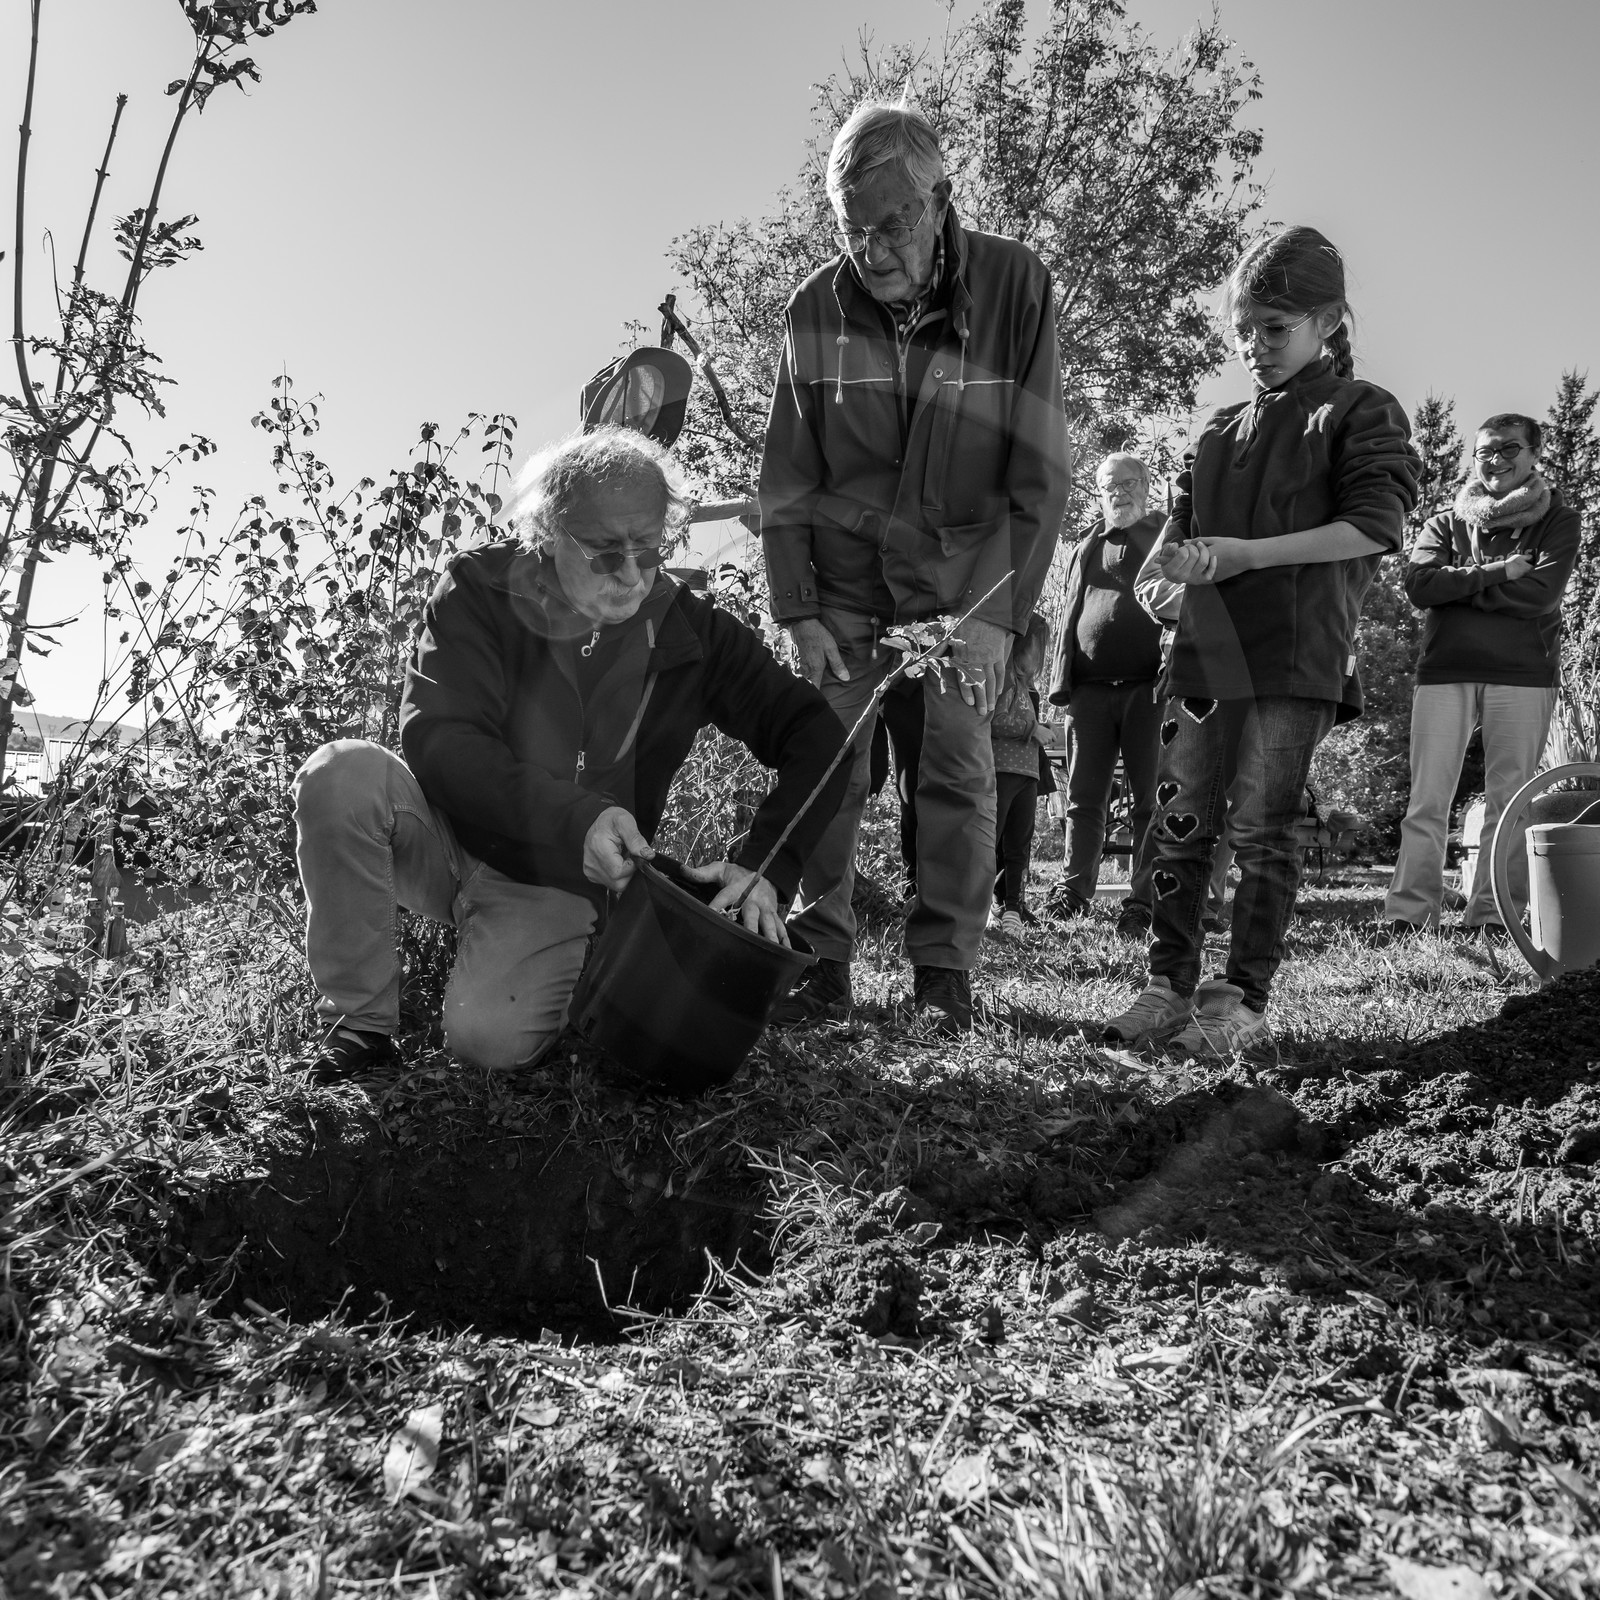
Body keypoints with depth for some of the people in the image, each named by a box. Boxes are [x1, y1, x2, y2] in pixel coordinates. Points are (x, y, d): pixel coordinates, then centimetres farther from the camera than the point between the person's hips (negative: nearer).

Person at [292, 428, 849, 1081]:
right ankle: (361, 1018, -11)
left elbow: (816, 735, -8)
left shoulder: (687, 632, -6)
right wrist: (573, 818, -36)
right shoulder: (479, 590, -10)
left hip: (557, 883, 0)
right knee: (341, 772, -29)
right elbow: (435, 738, -22)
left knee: (492, 1037, -26)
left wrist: (766, 866, -23)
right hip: (450, 838, 1)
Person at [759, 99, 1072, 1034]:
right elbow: (787, 480, 0)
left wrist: (999, 616, -18)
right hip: (844, 576, 2)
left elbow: (1041, 474, -11)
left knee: (959, 763, -7)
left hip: (967, 573, -1)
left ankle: (945, 970, 6)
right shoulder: (817, 306, -6)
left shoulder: (1015, 285, -10)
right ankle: (823, 962, 10)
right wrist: (798, 612, -7)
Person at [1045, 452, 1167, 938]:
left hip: (1150, 684, -3)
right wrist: (1062, 681, 9)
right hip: (1091, 686, 3)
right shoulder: (1085, 547, 21)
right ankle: (1071, 897, 7)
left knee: (1151, 800, -1)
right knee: (1084, 798, 3)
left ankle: (1142, 904, 2)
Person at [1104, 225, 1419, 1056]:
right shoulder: (1220, 431, 19)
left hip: (1295, 658, -5)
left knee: (1260, 829, -3)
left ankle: (1243, 999, 6)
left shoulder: (1362, 413, 3)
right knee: (1180, 822, 3)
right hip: (1202, 651, 5)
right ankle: (1170, 985, 12)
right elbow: (1179, 524, 17)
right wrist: (1160, 569, -7)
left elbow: (1374, 526, -9)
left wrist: (1246, 554, -17)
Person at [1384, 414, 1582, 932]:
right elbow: (1418, 585, -3)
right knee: (1427, 801, -3)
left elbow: (1540, 593, -7)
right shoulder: (1446, 523, 15)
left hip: (1523, 674, -1)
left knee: (1508, 802, -1)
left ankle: (1492, 918, 3)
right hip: (1444, 670, 1)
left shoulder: (1557, 521, 11)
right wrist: (1495, 573, -9)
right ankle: (1408, 914, -3)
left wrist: (1457, 586, -4)